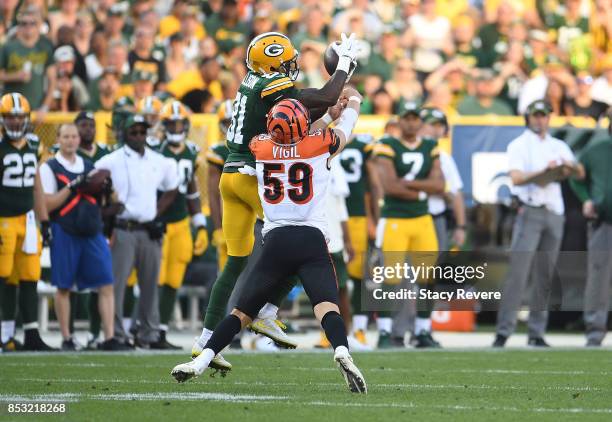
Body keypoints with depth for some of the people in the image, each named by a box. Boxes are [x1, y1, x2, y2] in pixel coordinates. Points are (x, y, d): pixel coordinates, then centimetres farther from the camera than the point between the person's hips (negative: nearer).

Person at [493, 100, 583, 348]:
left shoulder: (559, 146, 18)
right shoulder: (519, 145, 3)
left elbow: (580, 173, 11)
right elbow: (516, 178, -11)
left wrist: (570, 166, -12)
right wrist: (544, 171, -25)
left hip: (554, 213, 5)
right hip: (530, 212, -5)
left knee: (545, 276, 4)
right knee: (518, 272, -12)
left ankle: (536, 332, 8)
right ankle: (504, 331, -14)